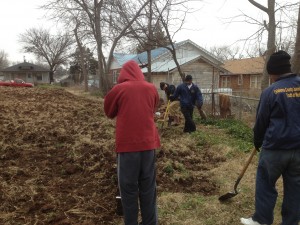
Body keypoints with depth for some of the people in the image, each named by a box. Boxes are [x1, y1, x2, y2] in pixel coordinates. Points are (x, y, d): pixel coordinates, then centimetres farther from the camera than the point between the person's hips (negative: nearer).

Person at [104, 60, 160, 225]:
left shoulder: (119, 89, -5)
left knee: (128, 187, 8)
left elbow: (109, 113, 9)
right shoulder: (151, 89, 4)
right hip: (148, 143, 3)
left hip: (127, 144, -3)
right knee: (148, 187, 13)